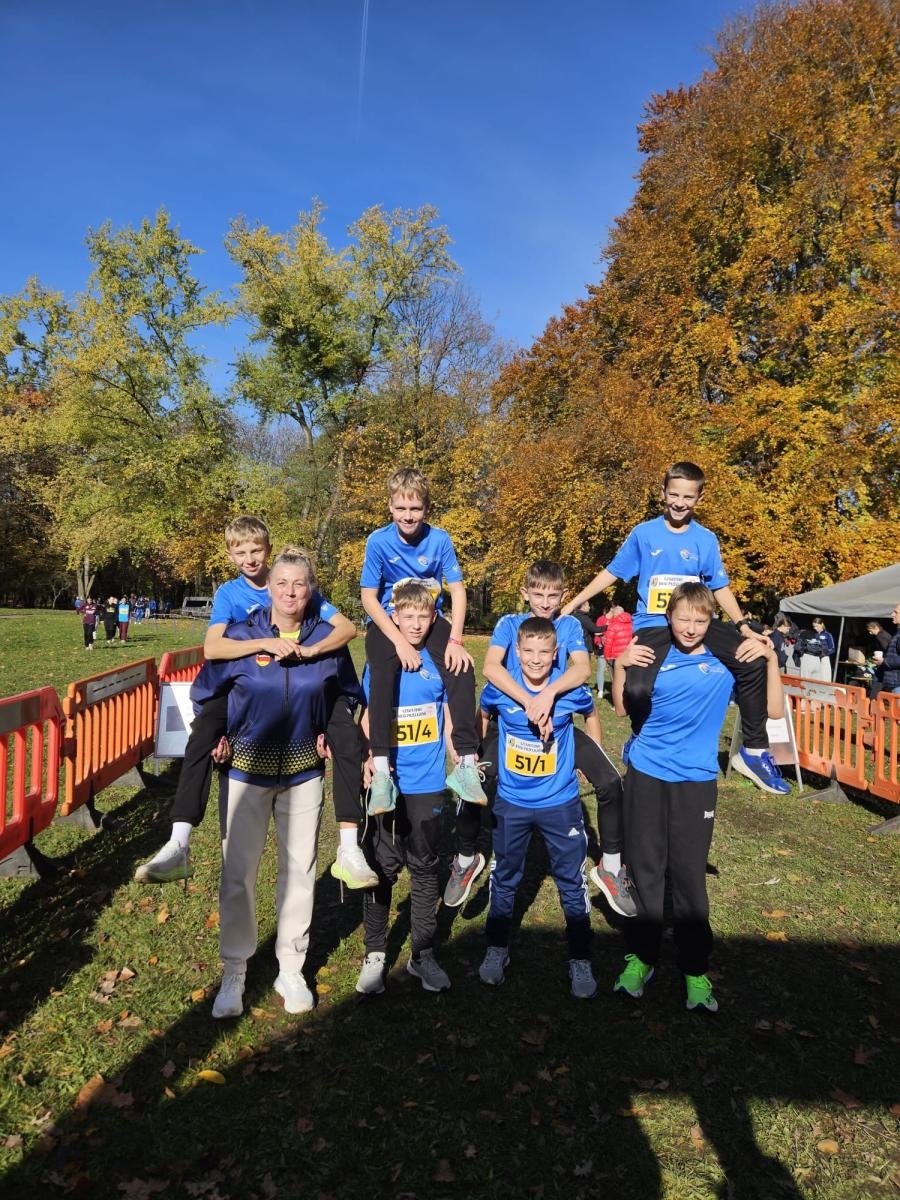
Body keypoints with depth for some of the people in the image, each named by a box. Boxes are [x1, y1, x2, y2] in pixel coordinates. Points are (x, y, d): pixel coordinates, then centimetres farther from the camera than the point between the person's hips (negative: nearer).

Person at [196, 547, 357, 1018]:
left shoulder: (327, 638, -4)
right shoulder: (241, 635, -8)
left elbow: (345, 695, 12)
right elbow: (204, 691, 5)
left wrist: (327, 733, 1)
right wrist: (219, 735, -3)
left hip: (304, 769, 1)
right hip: (247, 767, -1)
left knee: (299, 869, 9)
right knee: (238, 871, 4)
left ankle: (291, 970, 26)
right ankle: (234, 973, 22)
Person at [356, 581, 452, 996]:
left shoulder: (440, 662, -1)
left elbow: (451, 717, 8)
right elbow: (368, 715, 2)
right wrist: (367, 758, -12)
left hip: (428, 783, 1)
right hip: (387, 780, 0)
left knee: (424, 868, 12)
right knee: (382, 867, 8)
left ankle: (423, 954, 26)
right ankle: (374, 954, 23)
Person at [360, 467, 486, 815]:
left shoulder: (439, 539, -8)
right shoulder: (378, 541, -12)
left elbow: (457, 590, -7)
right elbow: (369, 597, -13)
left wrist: (455, 639, -20)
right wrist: (400, 641, -23)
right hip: (387, 622, -2)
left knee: (462, 667, -24)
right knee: (382, 673, -32)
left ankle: (466, 764, -18)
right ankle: (381, 771, -29)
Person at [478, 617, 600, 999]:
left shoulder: (571, 689, -14)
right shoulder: (499, 688, -13)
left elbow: (591, 714, 8)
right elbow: (483, 716, 9)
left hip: (560, 803, -1)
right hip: (511, 802, 1)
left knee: (572, 881, 7)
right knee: (504, 878, 16)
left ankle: (580, 960, 24)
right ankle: (497, 949, 35)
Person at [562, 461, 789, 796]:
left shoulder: (706, 539, 7)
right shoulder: (644, 533, 3)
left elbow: (720, 587, 13)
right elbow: (612, 572, 10)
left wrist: (744, 627, 1)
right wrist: (572, 603, 8)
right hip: (653, 626, -2)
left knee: (753, 661, -19)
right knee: (638, 689, -27)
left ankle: (754, 751, -4)